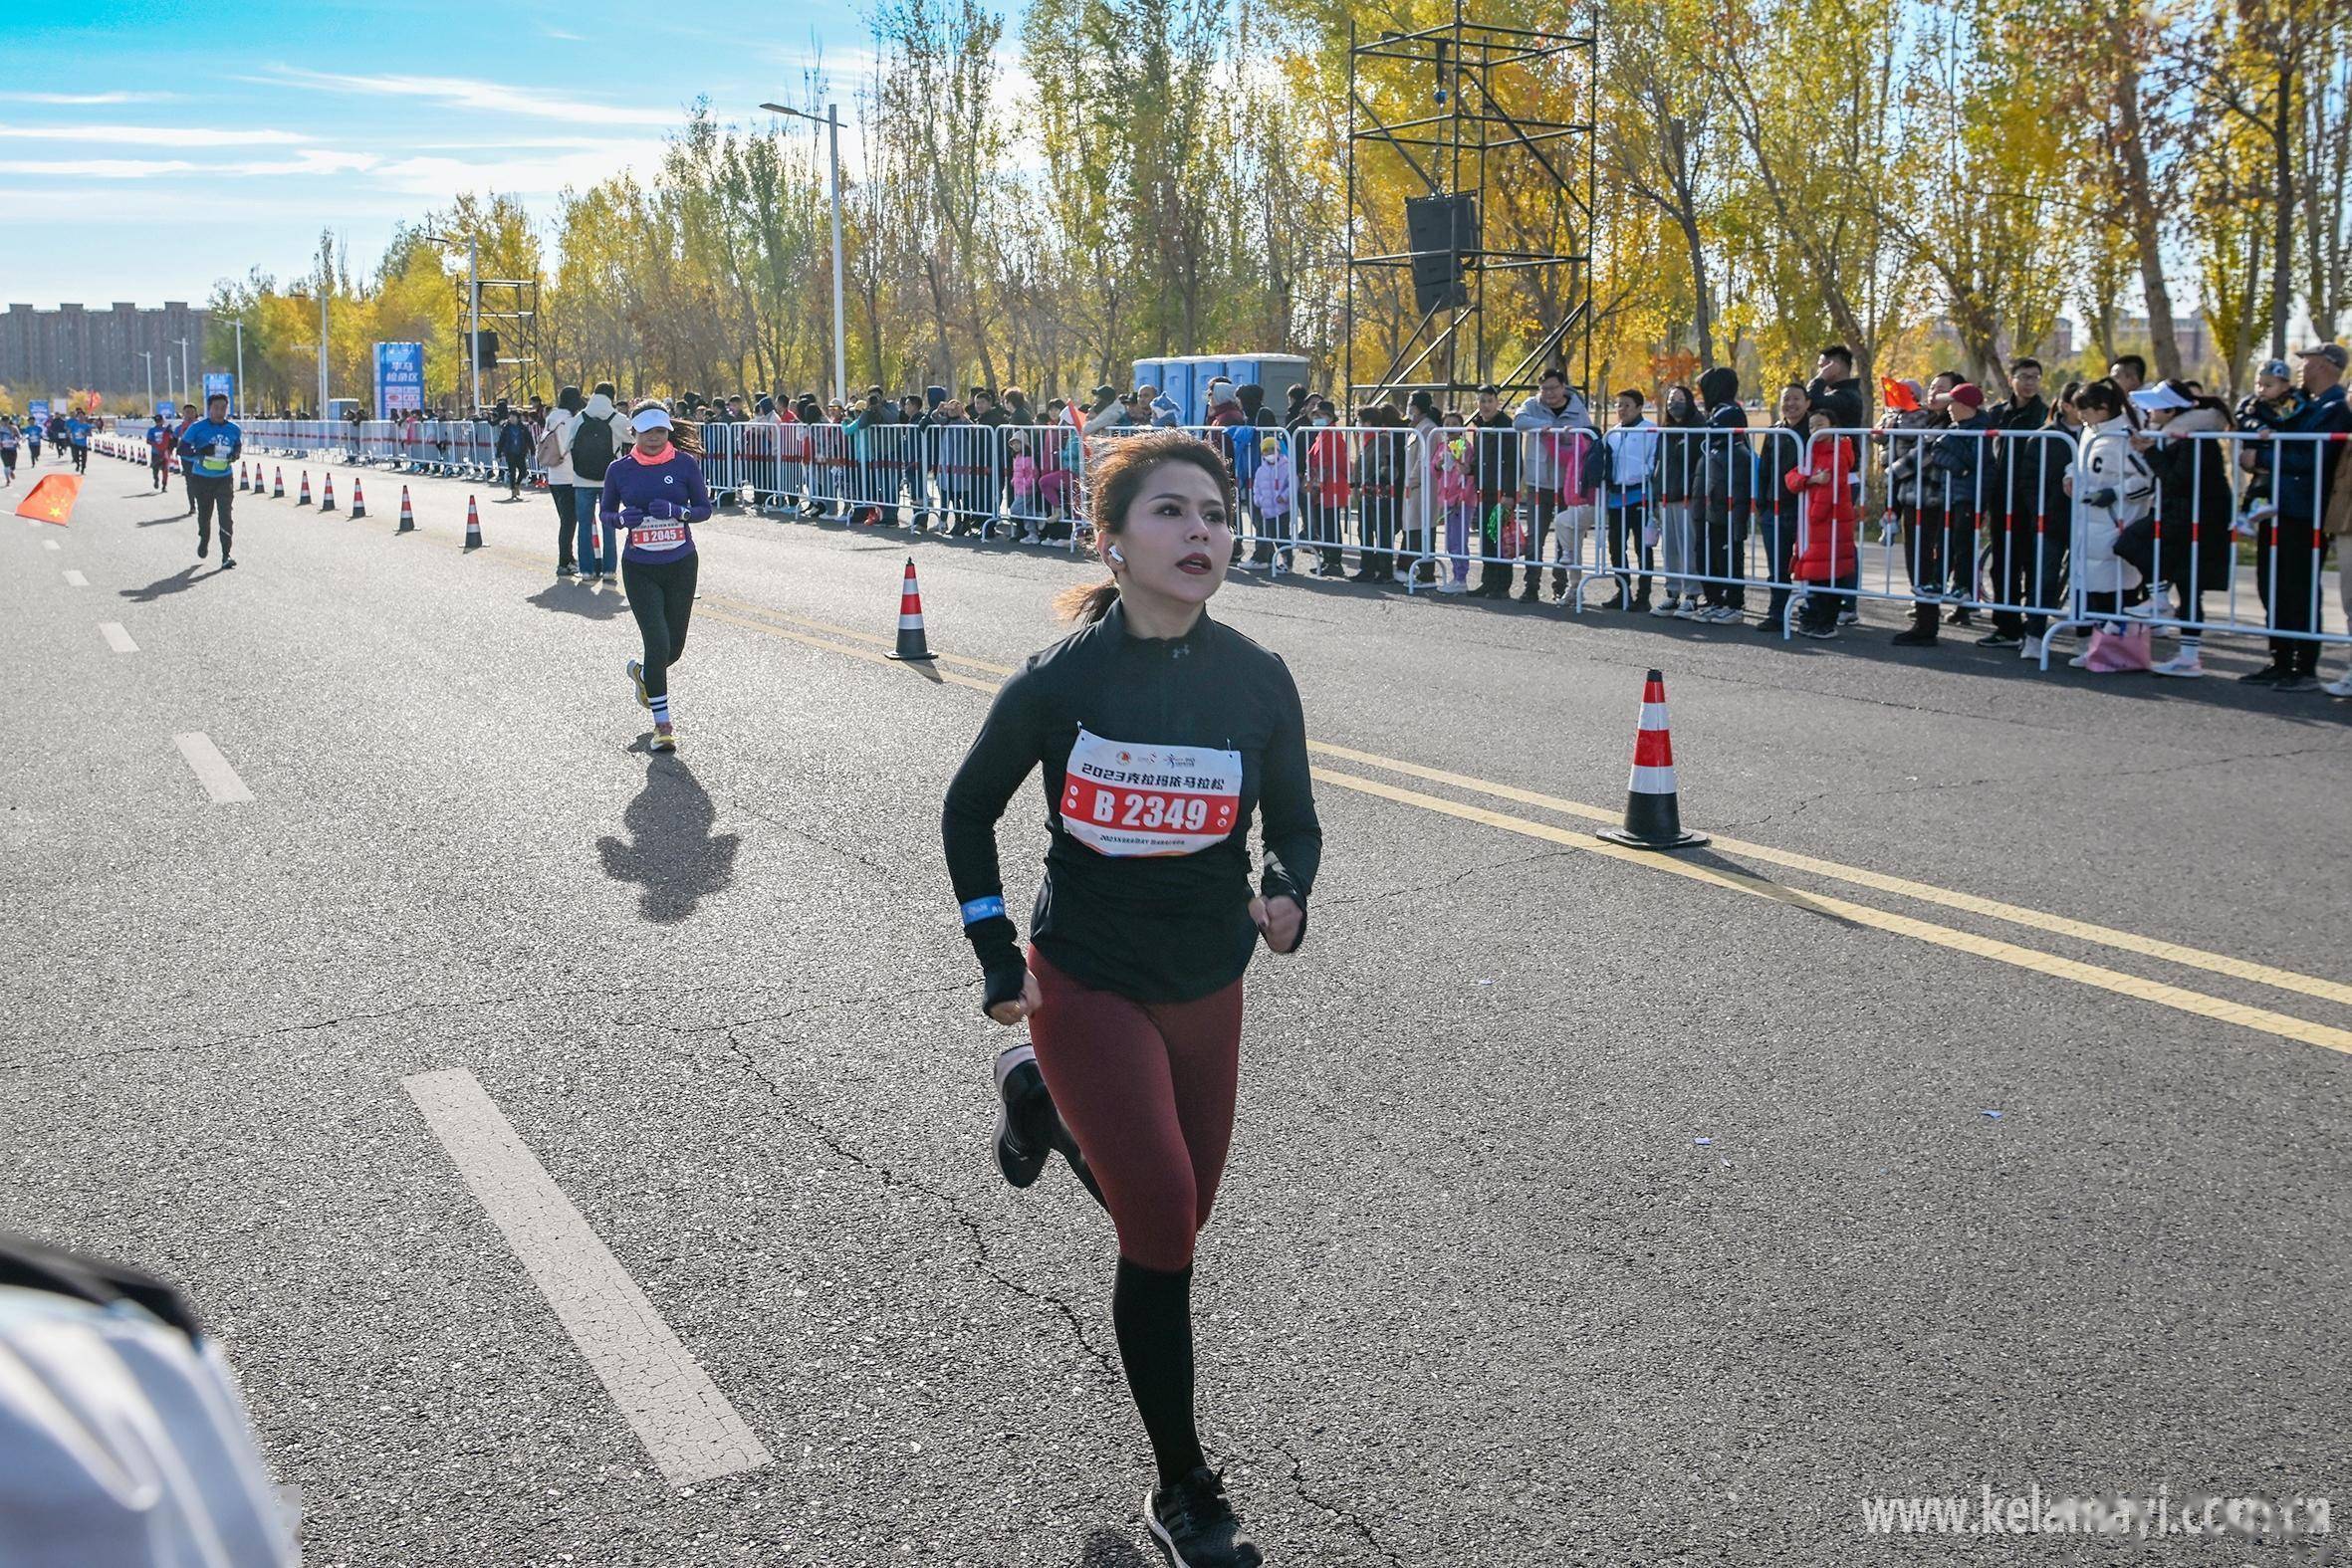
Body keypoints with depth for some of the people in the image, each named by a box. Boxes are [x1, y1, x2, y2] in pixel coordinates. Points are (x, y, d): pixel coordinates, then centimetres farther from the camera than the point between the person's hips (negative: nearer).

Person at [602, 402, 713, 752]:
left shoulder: (685, 463, -3)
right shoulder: (619, 469, -2)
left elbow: (704, 508, 1)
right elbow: (606, 512, 8)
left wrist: (676, 511, -19)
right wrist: (623, 518, -15)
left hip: (681, 565, 1)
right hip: (639, 569, -1)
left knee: (674, 646, 10)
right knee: (658, 642, -11)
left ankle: (642, 672, 46)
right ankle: (663, 723, 1)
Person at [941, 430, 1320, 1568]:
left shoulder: (1258, 682, -9)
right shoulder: (1059, 683, -16)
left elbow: (1294, 824, 4)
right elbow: (969, 810, 0)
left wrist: (1286, 894, -17)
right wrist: (998, 957, -3)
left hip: (1207, 989, 4)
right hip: (1086, 986, -4)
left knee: (1176, 1219, 17)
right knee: (1163, 1228, -11)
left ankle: (1045, 1096, 47)